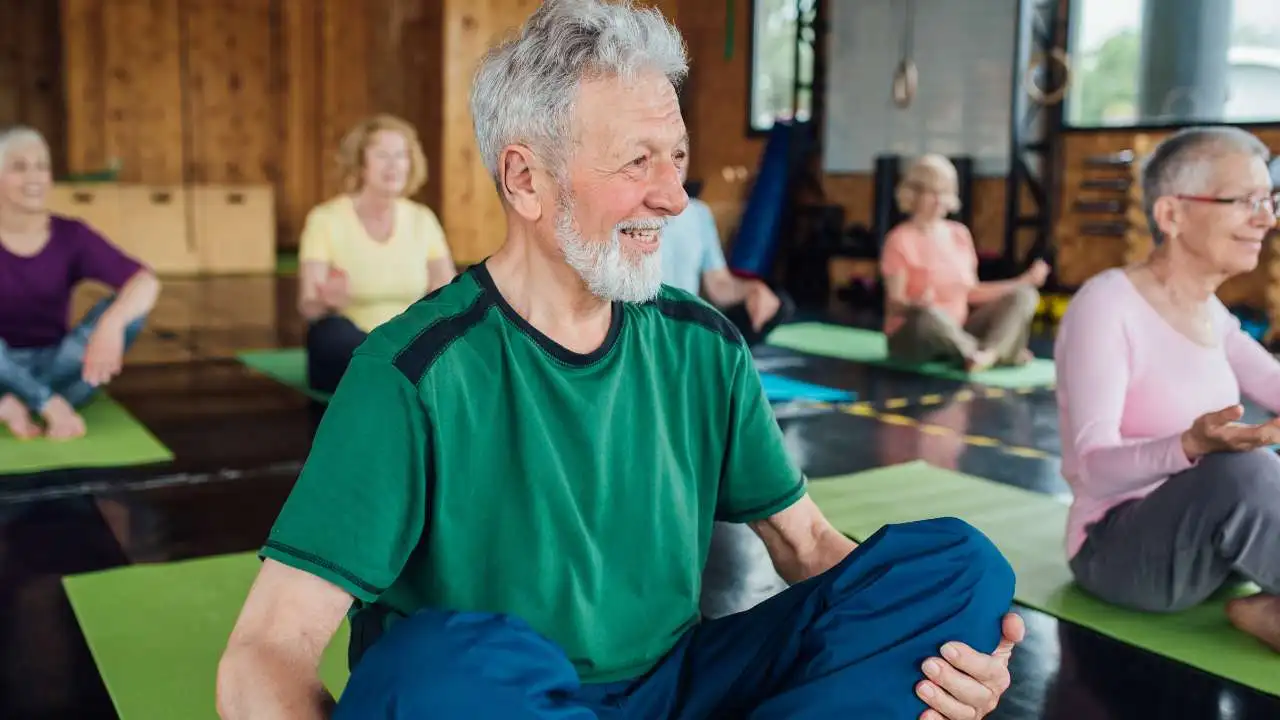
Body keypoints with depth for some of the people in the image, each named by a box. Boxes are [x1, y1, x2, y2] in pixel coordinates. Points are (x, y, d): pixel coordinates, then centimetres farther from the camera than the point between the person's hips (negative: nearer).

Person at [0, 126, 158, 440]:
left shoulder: (71, 236, -5)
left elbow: (146, 282, -19)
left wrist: (111, 323, -41)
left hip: (54, 369, 2)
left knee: (124, 308, -21)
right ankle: (53, 405, -23)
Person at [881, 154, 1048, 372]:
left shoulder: (960, 234, 8)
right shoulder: (901, 240, -11)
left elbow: (971, 292, 13)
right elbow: (895, 304, -15)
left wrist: (1025, 281, 9)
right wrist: (916, 304, -38)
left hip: (957, 334, 7)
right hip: (911, 338, -7)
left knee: (1024, 296, -7)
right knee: (930, 314, -41)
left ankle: (990, 353, -34)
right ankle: (1003, 354, -27)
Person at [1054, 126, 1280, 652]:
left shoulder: (1208, 311, 7)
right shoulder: (1106, 305, -20)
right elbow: (1094, 469, -26)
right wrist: (1192, 446, -42)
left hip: (1202, 535, 9)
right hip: (1116, 548, -9)